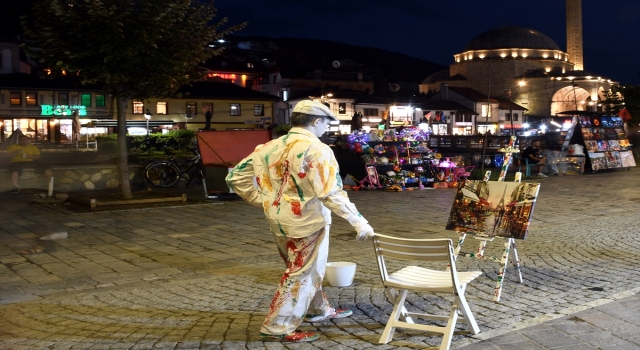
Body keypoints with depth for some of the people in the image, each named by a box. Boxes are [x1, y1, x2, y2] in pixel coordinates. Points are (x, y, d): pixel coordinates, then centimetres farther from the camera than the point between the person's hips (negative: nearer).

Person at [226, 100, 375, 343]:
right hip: (306, 221, -8)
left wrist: (265, 201, 10)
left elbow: (235, 177, 6)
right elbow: (332, 194, -23)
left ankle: (318, 310, 42)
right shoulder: (317, 150, -17)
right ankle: (277, 328, 11)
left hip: (279, 221, 8)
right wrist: (358, 221, -17)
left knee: (303, 269, 24)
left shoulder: (271, 146, 4)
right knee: (302, 274, 6)